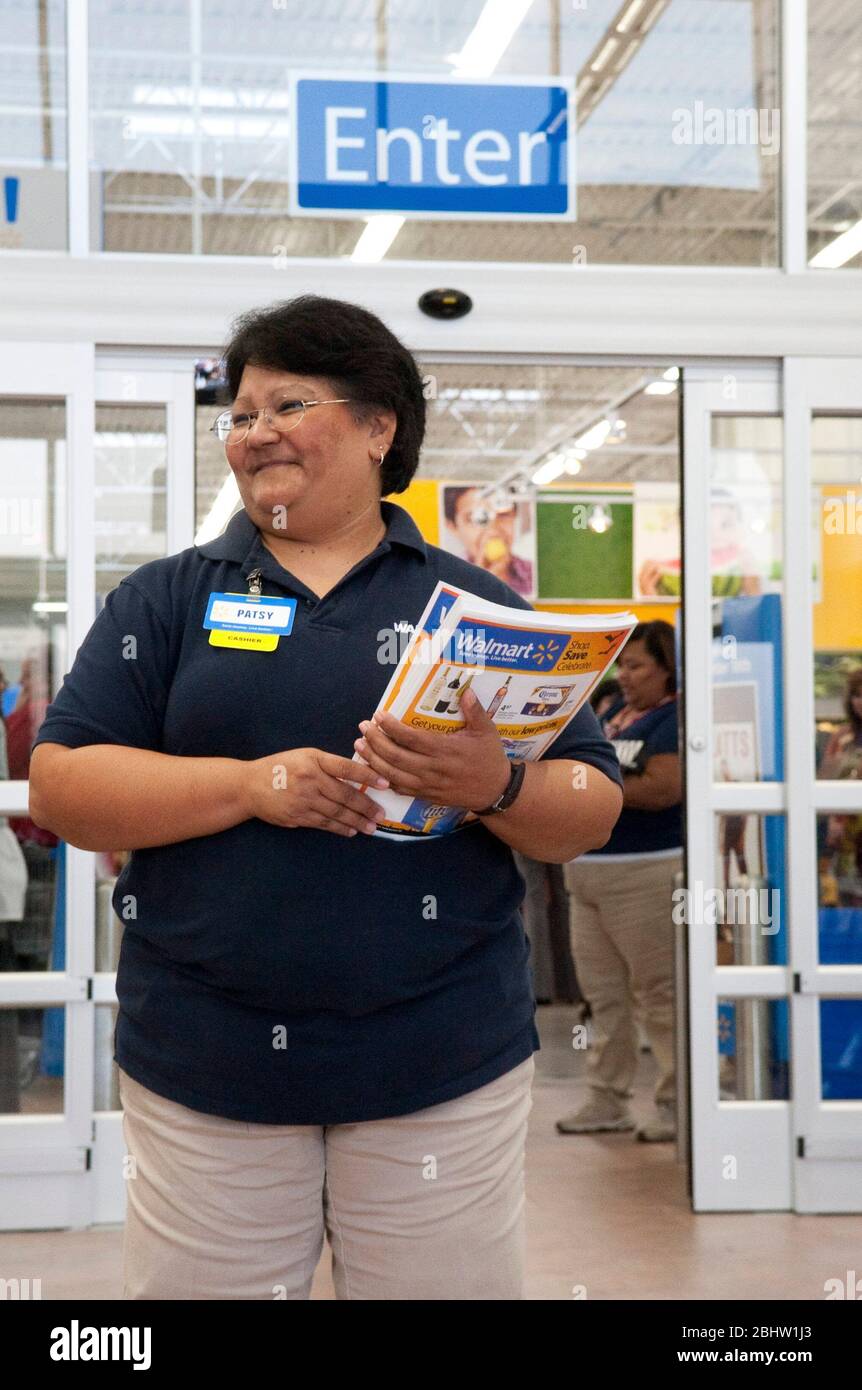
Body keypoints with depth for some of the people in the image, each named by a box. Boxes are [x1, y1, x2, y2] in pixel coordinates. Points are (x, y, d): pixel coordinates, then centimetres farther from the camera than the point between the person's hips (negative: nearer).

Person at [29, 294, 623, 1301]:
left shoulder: (476, 605, 8)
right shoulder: (163, 601, 8)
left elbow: (592, 815, 5)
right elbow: (58, 786, -2)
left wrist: (495, 787, -18)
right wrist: (251, 784, -16)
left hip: (443, 1063, 0)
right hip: (204, 1069, 1)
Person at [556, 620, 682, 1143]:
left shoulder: (673, 718, -9)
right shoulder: (614, 714, 17)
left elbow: (664, 788, -23)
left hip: (643, 872, -9)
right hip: (590, 871, 9)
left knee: (659, 991, -2)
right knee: (605, 992, 13)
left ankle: (680, 1101, 7)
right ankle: (608, 1100, 21)